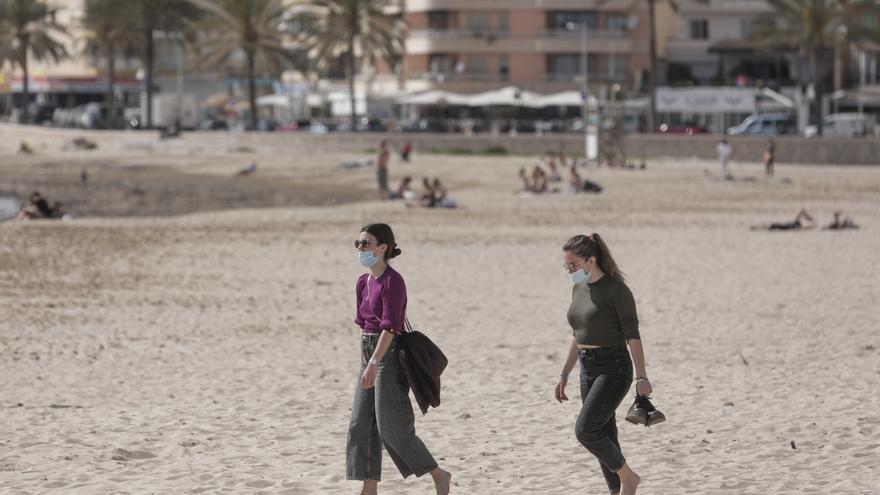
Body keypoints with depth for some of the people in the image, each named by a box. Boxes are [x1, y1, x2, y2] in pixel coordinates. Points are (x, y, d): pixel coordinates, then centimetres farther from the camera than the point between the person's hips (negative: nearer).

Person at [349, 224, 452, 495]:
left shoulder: (392, 281, -15)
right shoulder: (363, 282, 11)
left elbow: (390, 327, -23)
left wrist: (373, 364, -30)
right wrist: (364, 363, 19)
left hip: (389, 354, -9)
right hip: (370, 356, 9)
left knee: (392, 429, -5)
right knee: (361, 425, 4)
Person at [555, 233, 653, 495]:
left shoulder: (615, 289, -13)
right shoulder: (579, 289, 10)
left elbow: (633, 335, -13)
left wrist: (642, 377, -16)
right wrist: (564, 375, 17)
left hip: (614, 368, -8)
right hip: (588, 370, 8)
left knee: (585, 429, -18)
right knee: (604, 437, 8)